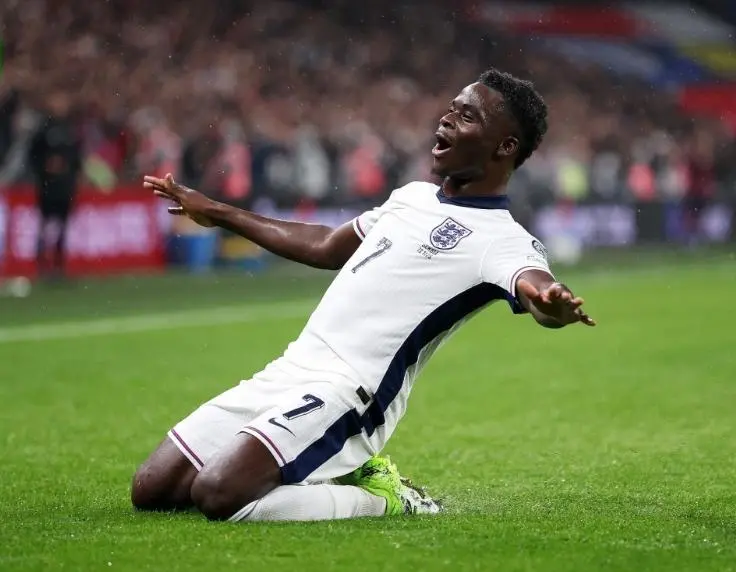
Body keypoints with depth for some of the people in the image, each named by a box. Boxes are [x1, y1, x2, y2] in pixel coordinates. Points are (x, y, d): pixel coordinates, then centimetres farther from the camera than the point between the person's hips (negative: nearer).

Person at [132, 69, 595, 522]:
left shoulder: (503, 240, -9)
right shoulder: (414, 196, 18)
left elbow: (536, 285, -32)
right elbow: (325, 247, 33)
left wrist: (553, 304, -58)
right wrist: (216, 212, 39)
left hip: (344, 396, -9)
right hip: (287, 373, 9)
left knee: (218, 496, -29)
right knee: (151, 492, 4)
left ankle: (383, 499, -5)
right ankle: (341, 475, 14)